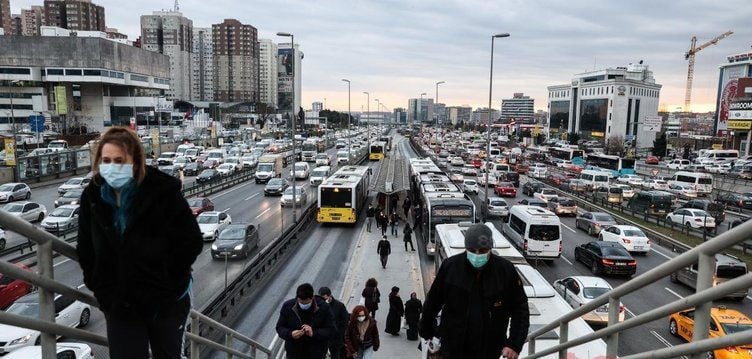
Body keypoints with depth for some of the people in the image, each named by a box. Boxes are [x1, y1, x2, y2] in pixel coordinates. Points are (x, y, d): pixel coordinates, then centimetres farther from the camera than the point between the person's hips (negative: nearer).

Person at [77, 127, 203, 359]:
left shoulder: (163, 192, -18)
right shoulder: (93, 198, -5)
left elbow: (192, 242, -14)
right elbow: (86, 252, 7)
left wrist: (166, 283, -13)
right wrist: (102, 290, 1)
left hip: (167, 302, -3)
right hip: (120, 306, 3)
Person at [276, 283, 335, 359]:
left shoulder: (323, 307, -14)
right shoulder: (287, 306, -10)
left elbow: (331, 330, -11)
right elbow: (280, 327, -2)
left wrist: (314, 333, -28)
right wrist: (290, 334, -24)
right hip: (294, 352, 1)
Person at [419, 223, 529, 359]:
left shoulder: (506, 270, -13)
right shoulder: (450, 266, -13)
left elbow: (520, 309, -5)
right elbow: (433, 301, 0)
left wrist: (514, 344, -13)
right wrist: (426, 331, 10)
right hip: (453, 347, 0)